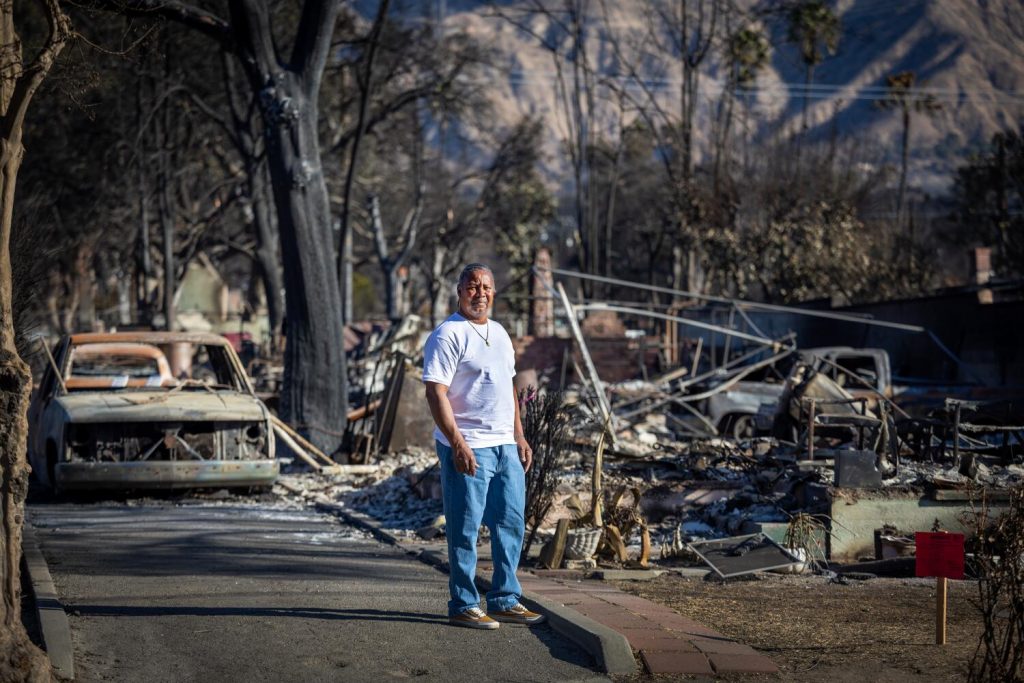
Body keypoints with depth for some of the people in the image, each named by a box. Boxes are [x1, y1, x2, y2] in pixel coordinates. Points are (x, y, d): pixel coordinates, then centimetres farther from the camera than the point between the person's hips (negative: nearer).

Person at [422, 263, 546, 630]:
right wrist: (457, 444, -22)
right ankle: (464, 606, 3)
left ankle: (505, 600, 18)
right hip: (468, 448, -8)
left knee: (511, 524, 10)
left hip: (506, 447, 8)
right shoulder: (448, 335, -9)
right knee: (465, 530, -3)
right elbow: (436, 393, -16)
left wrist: (520, 437, 18)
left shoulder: (499, 333, 18)